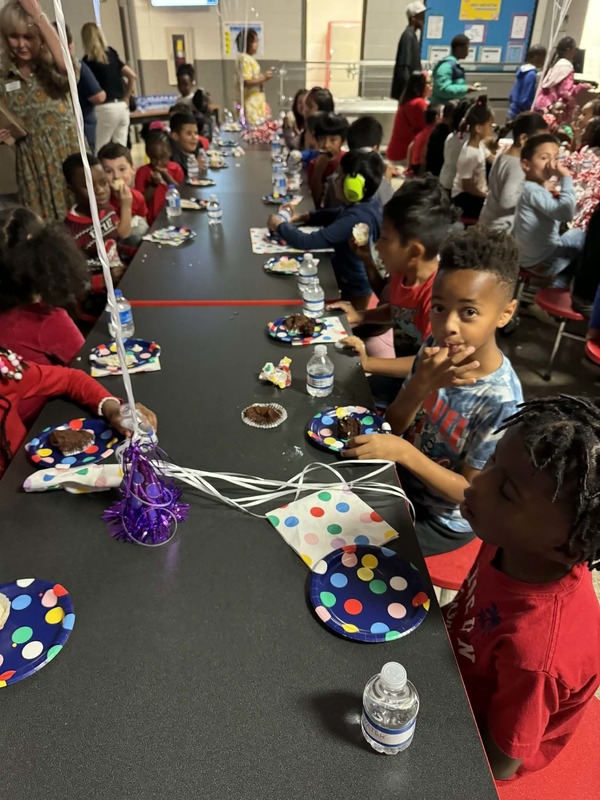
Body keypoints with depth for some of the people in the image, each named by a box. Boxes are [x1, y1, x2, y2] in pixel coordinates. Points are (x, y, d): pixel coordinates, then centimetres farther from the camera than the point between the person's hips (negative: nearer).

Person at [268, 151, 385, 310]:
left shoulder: (357, 219, -36)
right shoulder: (366, 203, -7)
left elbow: (308, 242, -35)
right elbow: (337, 214, 14)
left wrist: (280, 225, -18)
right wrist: (303, 217, 1)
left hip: (353, 288, -8)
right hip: (353, 278, 8)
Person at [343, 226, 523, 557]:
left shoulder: (500, 401, -31)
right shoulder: (436, 347, -15)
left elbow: (471, 493, -22)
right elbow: (393, 425, -10)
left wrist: (403, 451, -34)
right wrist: (421, 386, -31)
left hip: (443, 518, -5)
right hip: (403, 474, 5)